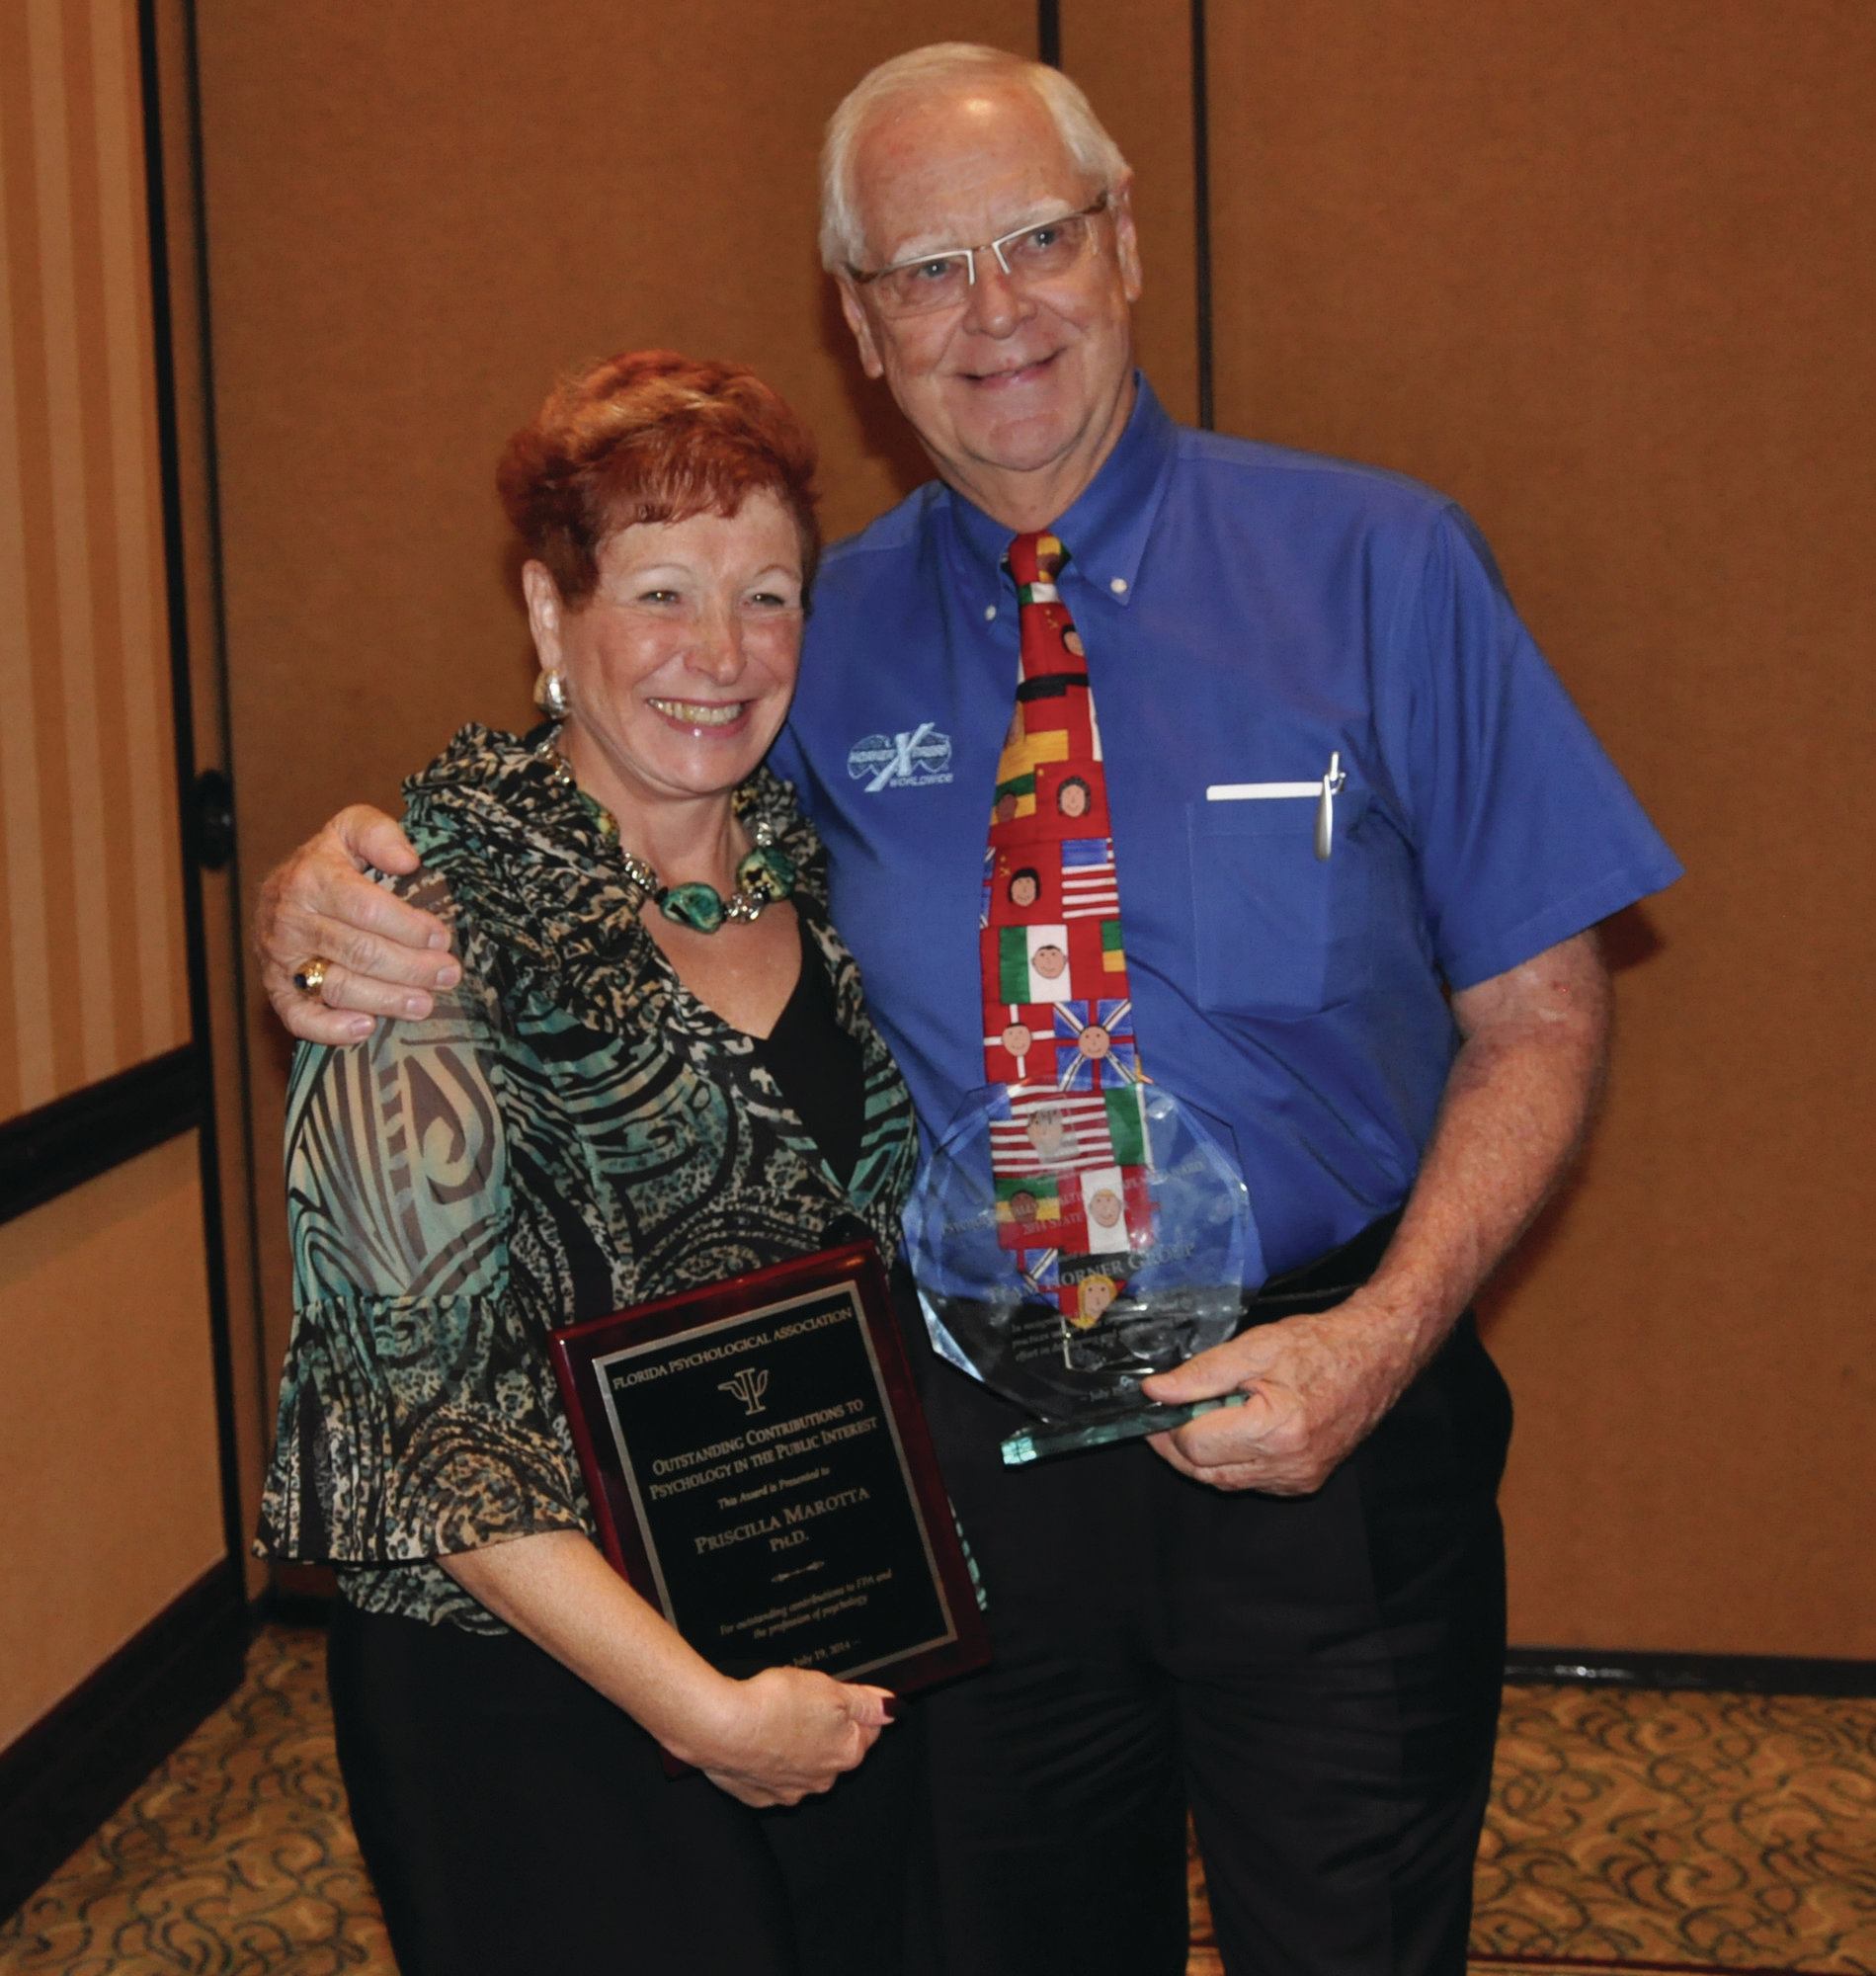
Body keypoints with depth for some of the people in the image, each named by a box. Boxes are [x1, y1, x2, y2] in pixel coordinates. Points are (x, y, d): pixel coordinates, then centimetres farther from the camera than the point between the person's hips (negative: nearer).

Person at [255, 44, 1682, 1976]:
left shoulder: (1378, 568, -5)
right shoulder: (813, 638, 0)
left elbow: (1537, 1013, -4)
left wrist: (1385, 1337, -18)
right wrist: (339, 890, -18)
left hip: (1324, 1443, -2)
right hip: (974, 1449, 2)